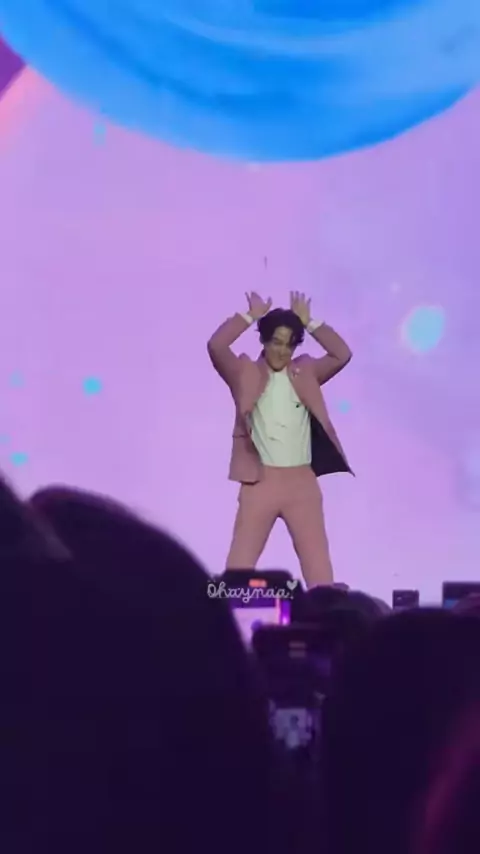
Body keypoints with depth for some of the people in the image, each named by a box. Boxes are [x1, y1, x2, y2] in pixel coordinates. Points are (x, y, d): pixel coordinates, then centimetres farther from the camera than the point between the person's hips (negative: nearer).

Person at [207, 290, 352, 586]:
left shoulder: (306, 374, 9)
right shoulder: (246, 375, 2)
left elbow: (343, 355, 1)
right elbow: (215, 346, -11)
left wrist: (309, 322, 0)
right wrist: (251, 316, -5)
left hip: (302, 483, 2)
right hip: (260, 482, -2)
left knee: (318, 564, 6)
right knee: (240, 564, 1)